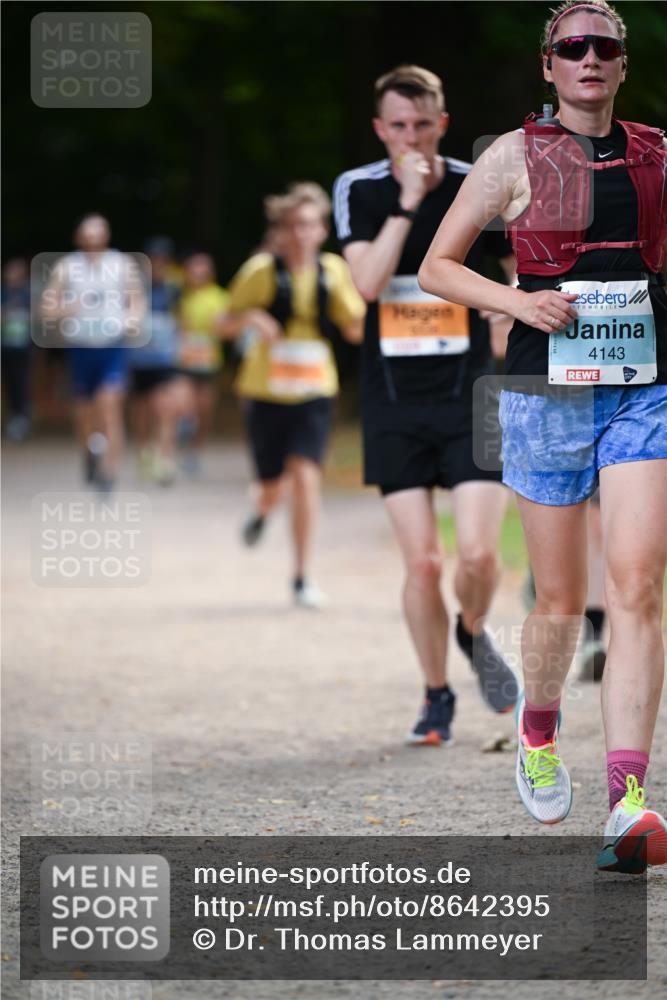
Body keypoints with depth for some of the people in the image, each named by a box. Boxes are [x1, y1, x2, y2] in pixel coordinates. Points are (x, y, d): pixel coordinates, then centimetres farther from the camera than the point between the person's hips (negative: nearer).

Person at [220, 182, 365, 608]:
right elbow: (227, 325, 3)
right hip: (266, 392, 0)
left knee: (305, 476, -16)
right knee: (274, 485, 8)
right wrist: (251, 318, -19)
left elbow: (356, 330, 6)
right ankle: (263, 510, 48)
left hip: (315, 392, 0)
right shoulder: (262, 271, -5)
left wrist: (366, 303, -16)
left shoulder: (333, 271, 0)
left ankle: (303, 577, -7)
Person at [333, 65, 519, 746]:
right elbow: (368, 282, -15)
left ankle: (473, 635, 21)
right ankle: (437, 696, 16)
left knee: (478, 553, -12)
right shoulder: (359, 190, -1)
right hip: (394, 402, 1)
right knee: (421, 563, -3)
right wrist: (408, 201, -20)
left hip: (469, 395, 0)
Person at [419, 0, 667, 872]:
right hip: (548, 395, -1)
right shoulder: (516, 157, 2)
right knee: (562, 603, 5)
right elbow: (437, 267, 4)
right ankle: (538, 728, 38)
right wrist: (520, 302, -12)